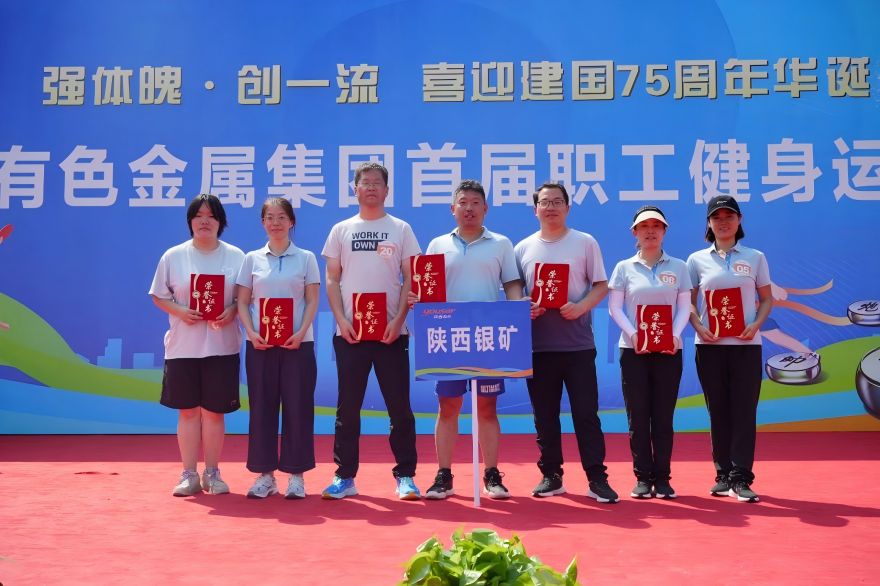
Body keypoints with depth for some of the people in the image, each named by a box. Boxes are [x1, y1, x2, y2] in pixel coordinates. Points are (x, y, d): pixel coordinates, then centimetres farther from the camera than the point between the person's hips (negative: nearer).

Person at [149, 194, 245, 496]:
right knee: (188, 410, 5)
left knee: (214, 411, 4)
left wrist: (232, 311, -14)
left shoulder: (235, 256, 4)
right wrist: (180, 311, -11)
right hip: (183, 345, 1)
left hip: (221, 345, 0)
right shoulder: (173, 256, 5)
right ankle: (189, 475, 14)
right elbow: (159, 296, 7)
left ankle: (212, 474, 15)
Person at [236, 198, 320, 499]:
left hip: (297, 344, -1)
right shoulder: (252, 259, 9)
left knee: (297, 407, 0)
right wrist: (251, 333, -10)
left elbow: (312, 301, 1)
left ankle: (295, 475, 8)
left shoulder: (306, 258, 5)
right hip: (260, 344, 1)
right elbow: (242, 302, 6)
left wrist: (300, 333, -14)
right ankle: (264, 474, 13)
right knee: (262, 407, 3)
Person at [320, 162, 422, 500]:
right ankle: (345, 477, 14)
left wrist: (398, 320, -10)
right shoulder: (341, 230, 11)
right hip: (349, 332, 1)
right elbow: (332, 280, 8)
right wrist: (341, 319, -6)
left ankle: (405, 476, 10)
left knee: (399, 406, 1)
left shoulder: (401, 229, 7)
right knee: (347, 407, 5)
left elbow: (411, 280, 3)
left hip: (391, 333, -1)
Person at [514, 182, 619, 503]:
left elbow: (601, 286, 3)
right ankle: (551, 476, 18)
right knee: (544, 414, 8)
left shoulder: (585, 243, 5)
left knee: (586, 412, -2)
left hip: (578, 343, -2)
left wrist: (580, 307, -14)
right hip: (537, 345, 3)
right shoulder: (523, 248, 10)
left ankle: (597, 479, 4)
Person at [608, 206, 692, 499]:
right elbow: (614, 308, 1)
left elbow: (684, 307, 4)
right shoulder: (624, 268, 6)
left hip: (669, 350, 1)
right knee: (638, 416, 1)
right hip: (634, 350, 0)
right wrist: (633, 334, -14)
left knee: (663, 416, 3)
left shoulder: (678, 267, 8)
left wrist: (675, 334, -12)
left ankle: (662, 477, 10)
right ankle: (643, 477, 8)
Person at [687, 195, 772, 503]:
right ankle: (723, 475, 14)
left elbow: (767, 299, 8)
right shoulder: (697, 260, 7)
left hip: (746, 345, 0)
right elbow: (689, 302, 8)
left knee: (744, 411, -4)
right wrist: (698, 327, -10)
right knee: (718, 411, 5)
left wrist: (755, 325, -9)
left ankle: (741, 479, -2)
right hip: (710, 345, 1)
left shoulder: (755, 257, 7)